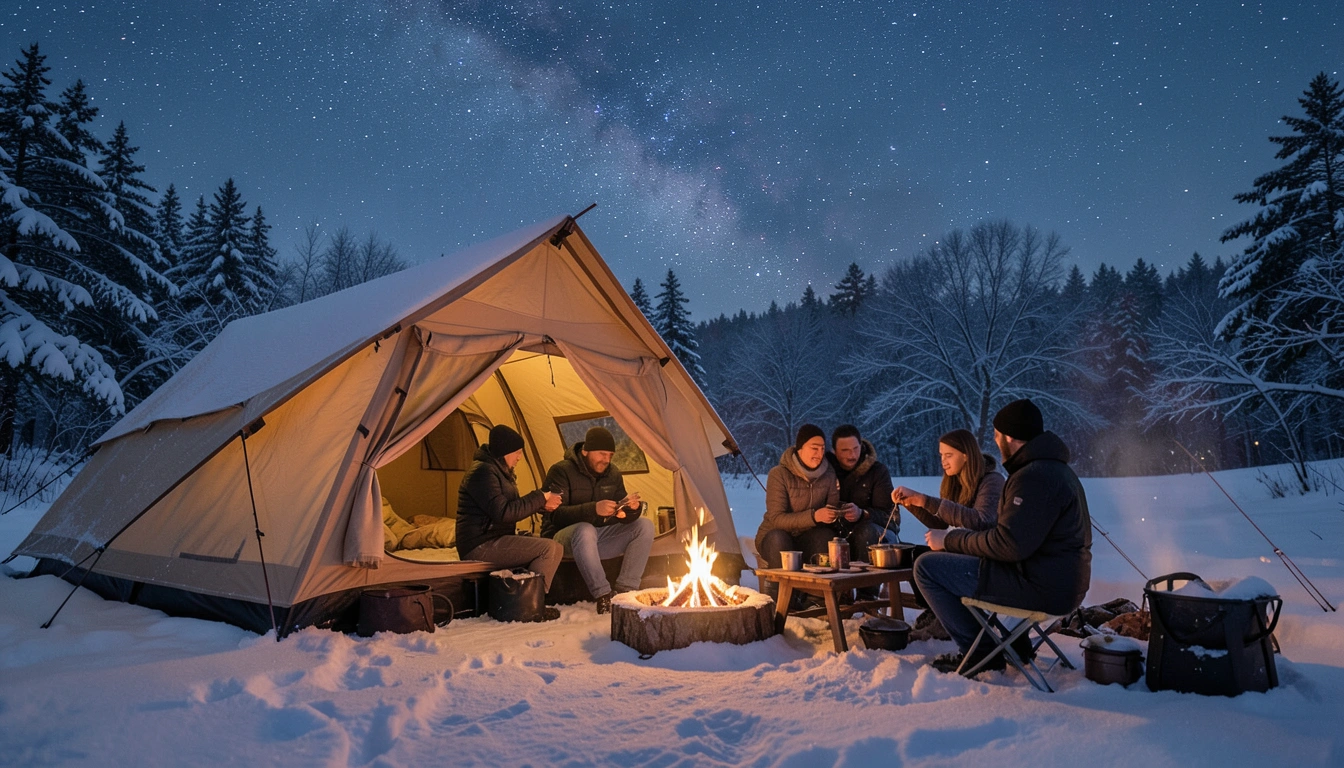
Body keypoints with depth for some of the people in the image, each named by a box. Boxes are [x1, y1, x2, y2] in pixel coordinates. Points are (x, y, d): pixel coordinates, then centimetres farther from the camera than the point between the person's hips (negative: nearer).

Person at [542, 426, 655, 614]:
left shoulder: (613, 473, 4)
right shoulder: (561, 471, -14)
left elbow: (621, 516, 5)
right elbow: (556, 515, -25)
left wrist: (632, 508, -20)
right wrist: (593, 509, -39)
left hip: (600, 536, 6)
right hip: (561, 537, -6)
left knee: (645, 526, -13)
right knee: (585, 530, -40)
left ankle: (625, 590, -17)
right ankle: (603, 595, -31)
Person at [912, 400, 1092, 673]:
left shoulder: (1035, 476, -19)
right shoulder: (1053, 467, 16)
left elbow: (1009, 545, -24)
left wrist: (950, 540, -12)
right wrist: (956, 538, 11)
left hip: (1043, 588, -11)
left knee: (927, 567, -10)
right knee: (950, 559, 27)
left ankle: (977, 652, 1)